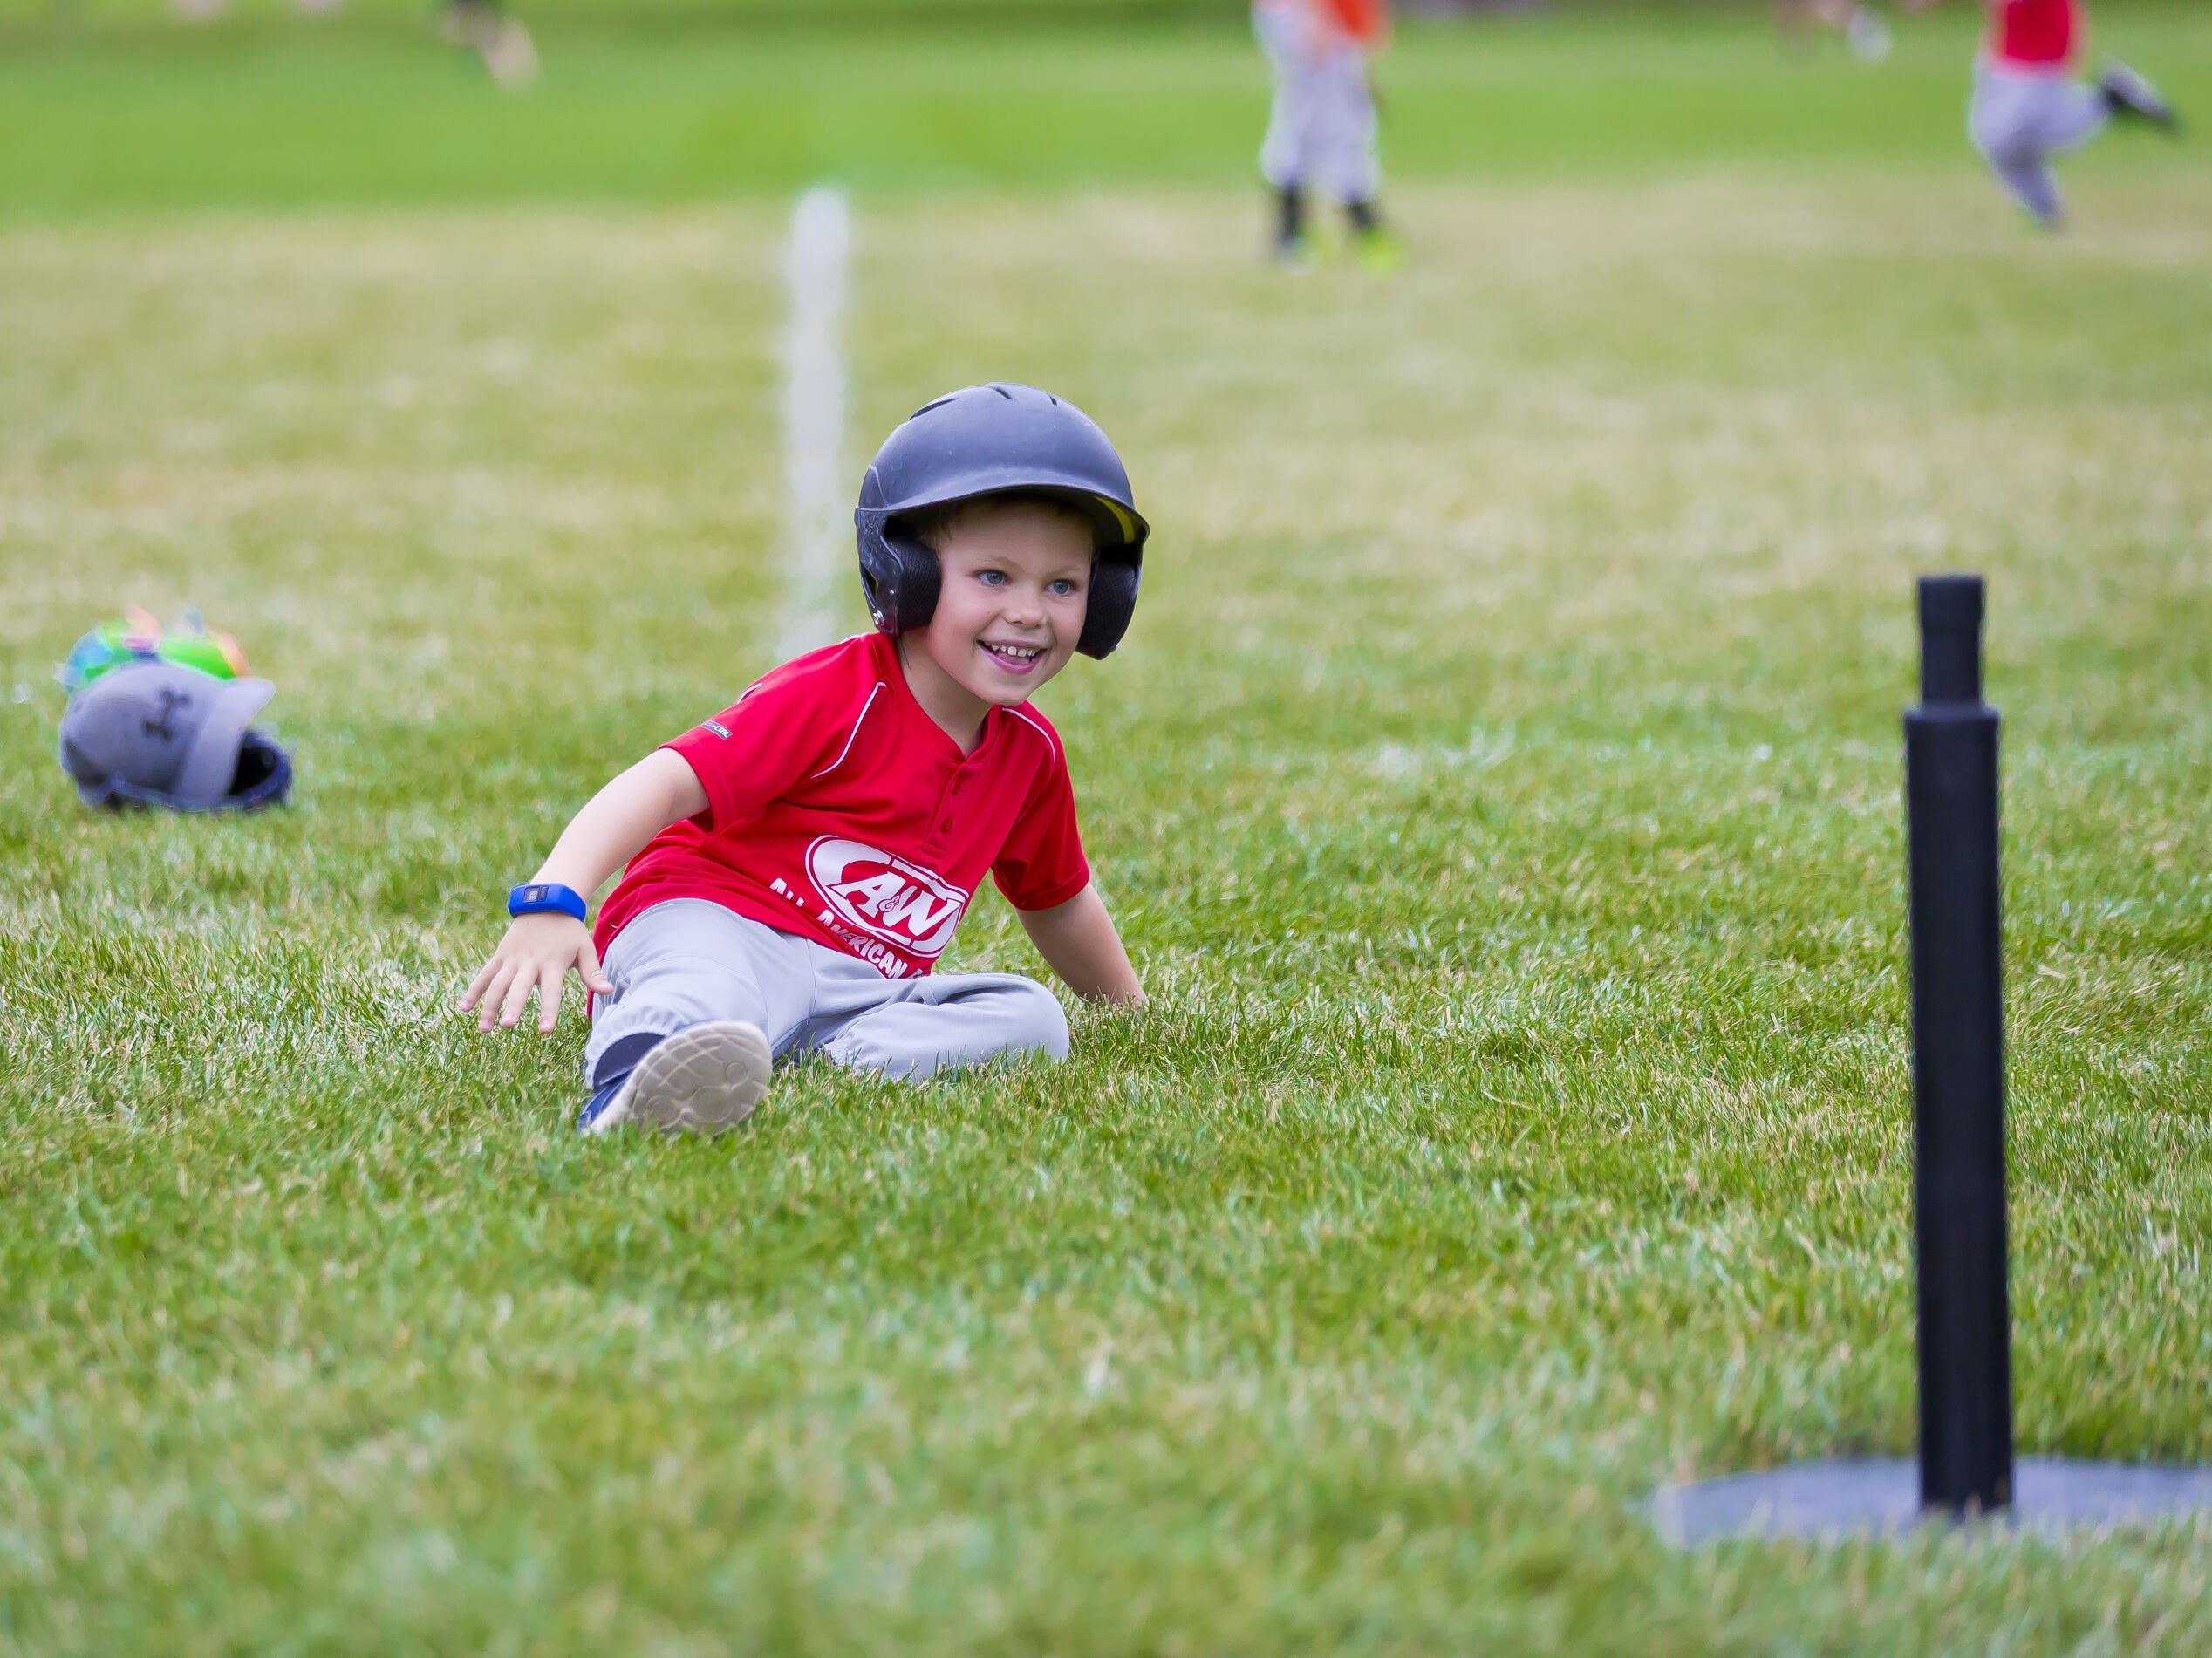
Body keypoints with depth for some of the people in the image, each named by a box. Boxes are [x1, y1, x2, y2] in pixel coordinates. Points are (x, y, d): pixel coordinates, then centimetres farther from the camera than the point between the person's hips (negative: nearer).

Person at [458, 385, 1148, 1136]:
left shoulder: (1029, 752, 12)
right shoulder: (835, 695, -11)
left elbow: (1058, 901, 33)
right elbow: (669, 781, -22)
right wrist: (551, 899, -38)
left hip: (852, 989, 7)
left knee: (1033, 1020, -18)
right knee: (708, 993, -42)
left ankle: (834, 1065, -38)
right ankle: (632, 1092, -77)